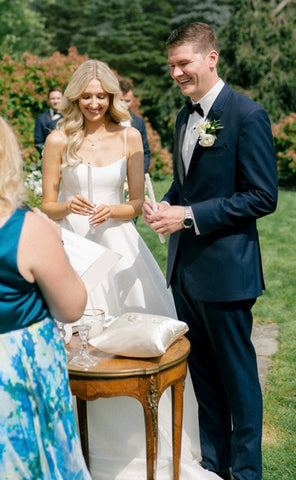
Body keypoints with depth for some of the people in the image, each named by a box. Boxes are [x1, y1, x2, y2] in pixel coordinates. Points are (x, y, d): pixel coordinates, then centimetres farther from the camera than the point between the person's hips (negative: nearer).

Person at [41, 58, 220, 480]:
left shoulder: (129, 137, 2)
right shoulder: (59, 140, -1)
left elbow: (138, 201, 5)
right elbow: (47, 205, 2)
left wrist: (111, 211, -15)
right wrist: (68, 206, -20)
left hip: (118, 244, 1)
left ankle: (144, 444, 23)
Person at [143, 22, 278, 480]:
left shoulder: (247, 115, -13)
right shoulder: (185, 116, 12)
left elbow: (263, 196, -17)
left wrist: (189, 215, -19)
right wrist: (166, 205, -1)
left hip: (225, 268, -7)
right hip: (185, 266, 8)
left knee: (237, 374, 8)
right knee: (202, 372, 18)